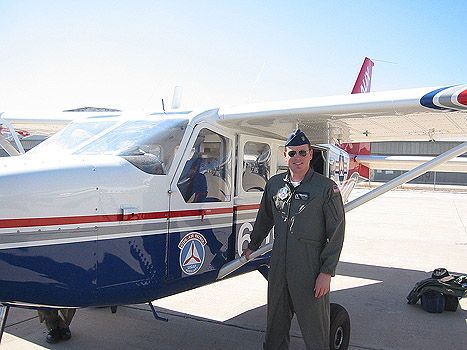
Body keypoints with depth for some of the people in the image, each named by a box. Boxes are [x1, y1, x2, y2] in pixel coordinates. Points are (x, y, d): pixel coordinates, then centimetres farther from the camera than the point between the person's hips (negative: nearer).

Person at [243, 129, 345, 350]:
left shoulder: (326, 187, -6)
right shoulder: (275, 184, 8)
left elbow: (336, 232, -7)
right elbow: (264, 218, 23)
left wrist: (326, 272, -12)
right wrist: (253, 246, 29)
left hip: (310, 266, -4)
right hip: (279, 263, 5)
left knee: (314, 325, 5)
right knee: (276, 320, 18)